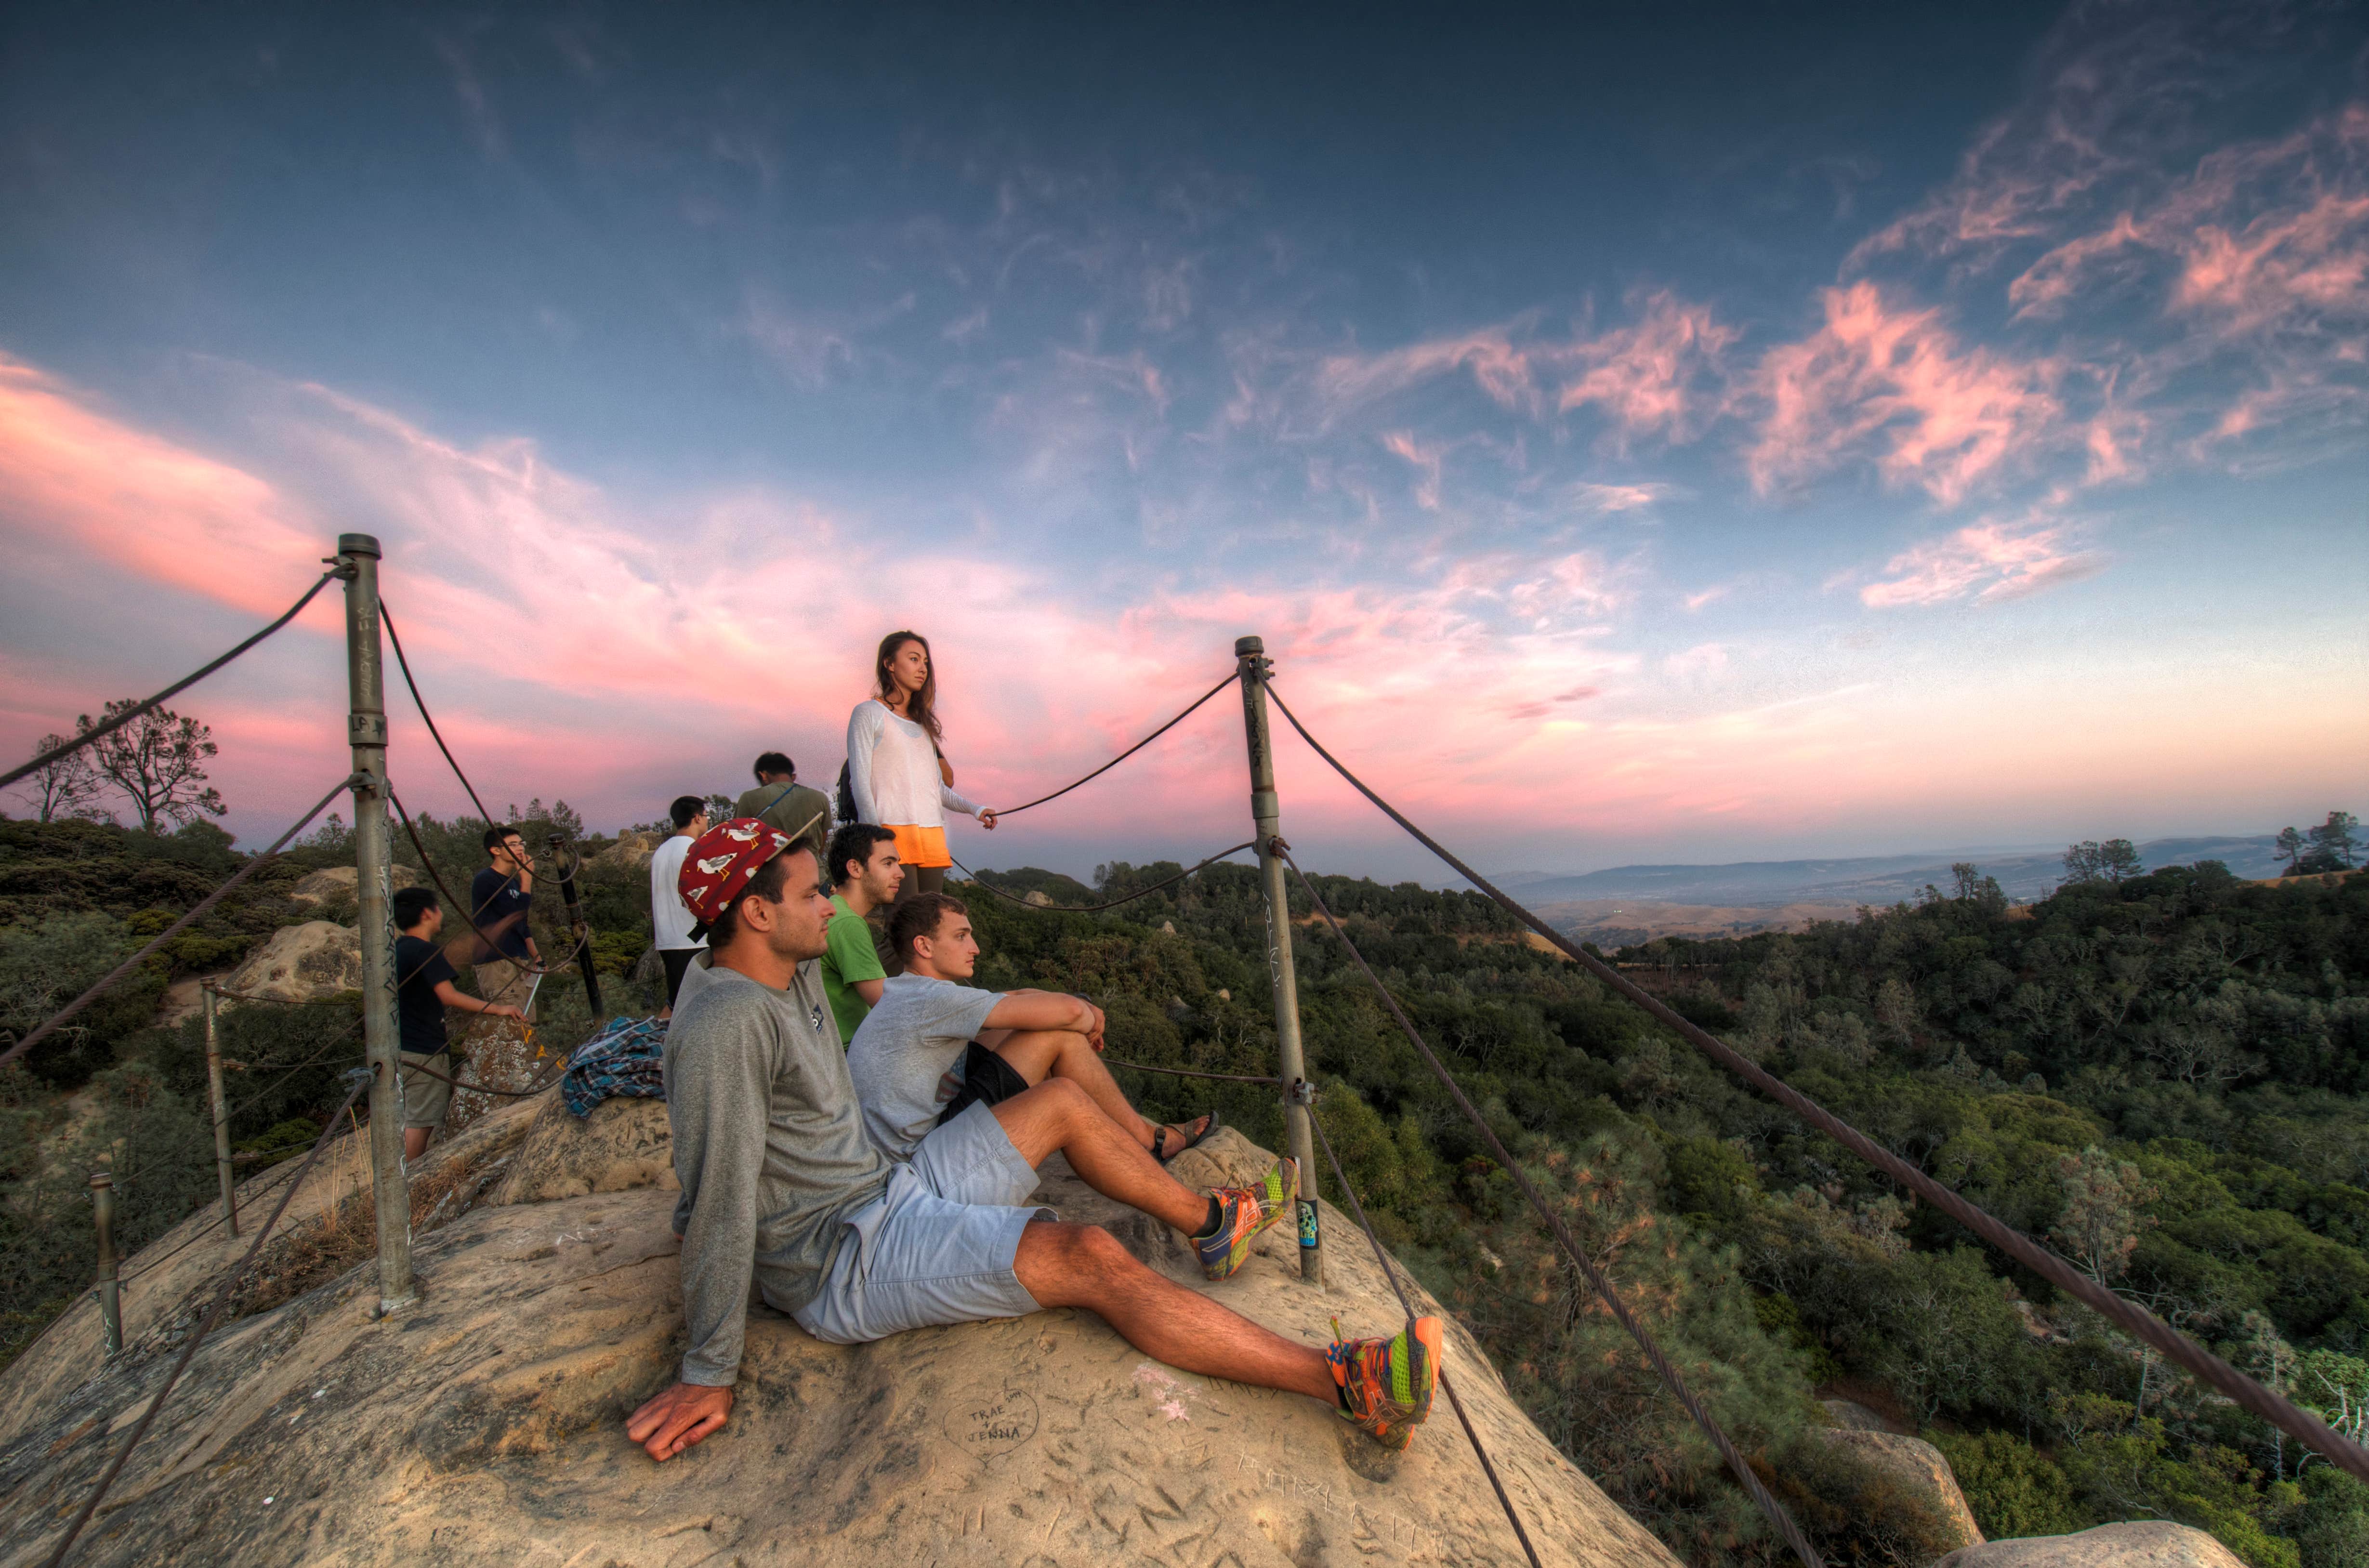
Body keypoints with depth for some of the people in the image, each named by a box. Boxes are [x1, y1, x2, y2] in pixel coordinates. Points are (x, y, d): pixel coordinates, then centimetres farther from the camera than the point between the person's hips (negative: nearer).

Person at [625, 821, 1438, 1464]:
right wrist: (708, 1375, -21)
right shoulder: (727, 1023, -26)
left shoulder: (793, 973, 5)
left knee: (1062, 1101, 11)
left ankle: (1212, 1223, 24)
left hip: (890, 1186, 10)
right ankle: (1347, 1387, -21)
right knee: (1090, 1259, -24)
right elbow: (720, 1205, -25)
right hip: (845, 1265, -10)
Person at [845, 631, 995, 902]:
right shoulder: (869, 713, 5)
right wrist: (876, 835, -15)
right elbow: (860, 781, -3)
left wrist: (974, 809, 5)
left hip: (933, 834, 6)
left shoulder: (923, 722, 23)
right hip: (893, 832, -6)